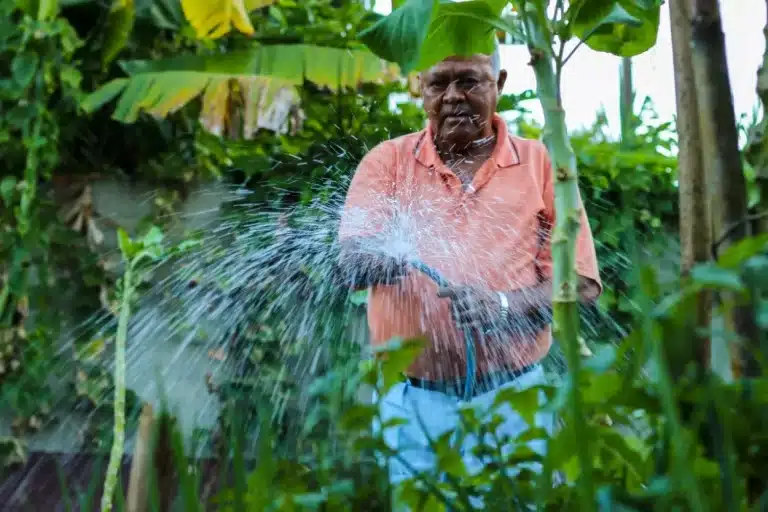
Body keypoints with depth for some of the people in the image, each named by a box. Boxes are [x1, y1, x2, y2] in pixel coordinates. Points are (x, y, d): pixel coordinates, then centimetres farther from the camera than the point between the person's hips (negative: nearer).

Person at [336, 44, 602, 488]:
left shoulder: (541, 162, 2)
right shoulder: (388, 160, 3)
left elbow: (581, 281, -3)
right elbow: (351, 263, -10)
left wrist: (502, 305, -20)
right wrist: (392, 255, -33)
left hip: (513, 399, 0)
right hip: (413, 402, 0)